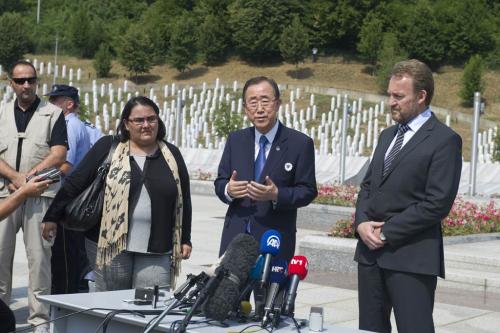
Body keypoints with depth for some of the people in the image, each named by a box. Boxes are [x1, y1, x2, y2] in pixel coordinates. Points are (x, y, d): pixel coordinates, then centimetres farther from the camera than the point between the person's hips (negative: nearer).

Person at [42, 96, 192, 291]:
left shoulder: (171, 155, 10)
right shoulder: (108, 148, 3)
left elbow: (183, 200, 15)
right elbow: (74, 183, 4)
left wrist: (185, 240, 13)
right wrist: (52, 217, 2)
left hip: (156, 252, 1)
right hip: (111, 245, -1)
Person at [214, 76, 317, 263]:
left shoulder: (301, 144, -2)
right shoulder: (235, 140, 10)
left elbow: (308, 191, -4)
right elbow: (220, 182, 12)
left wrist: (277, 195, -21)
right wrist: (227, 190, -11)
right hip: (235, 237, 3)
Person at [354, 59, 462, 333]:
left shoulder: (444, 140, -7)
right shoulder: (387, 135, 17)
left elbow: (437, 204, -15)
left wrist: (387, 233, -13)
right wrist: (361, 222, -1)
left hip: (411, 256, -7)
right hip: (370, 249, 7)